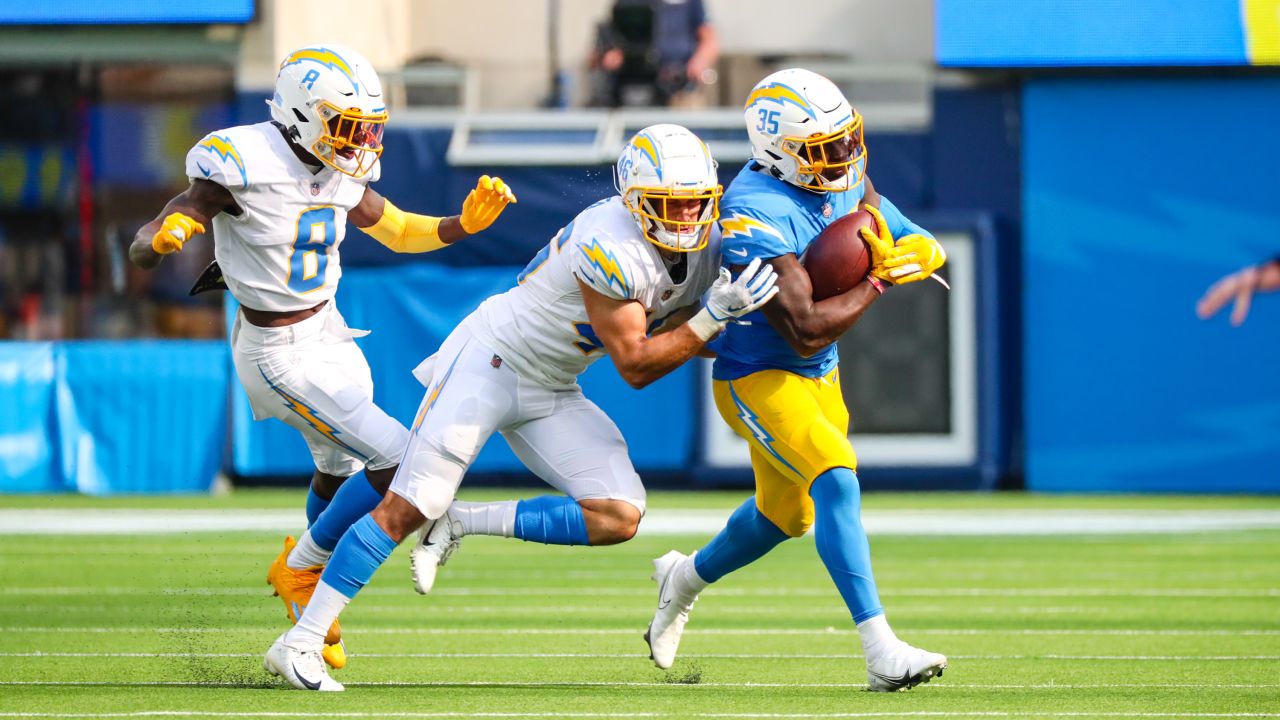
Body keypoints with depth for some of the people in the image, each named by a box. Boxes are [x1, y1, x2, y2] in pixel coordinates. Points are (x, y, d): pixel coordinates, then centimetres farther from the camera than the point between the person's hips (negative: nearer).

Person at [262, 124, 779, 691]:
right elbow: (635, 367, -25)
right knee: (406, 509, -11)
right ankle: (299, 644, -4)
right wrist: (714, 316, -31)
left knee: (620, 518, -9)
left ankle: (460, 523, 2)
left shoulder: (707, 247, -4)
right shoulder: (611, 248, -30)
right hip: (491, 361, -8)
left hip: (553, 395, 8)